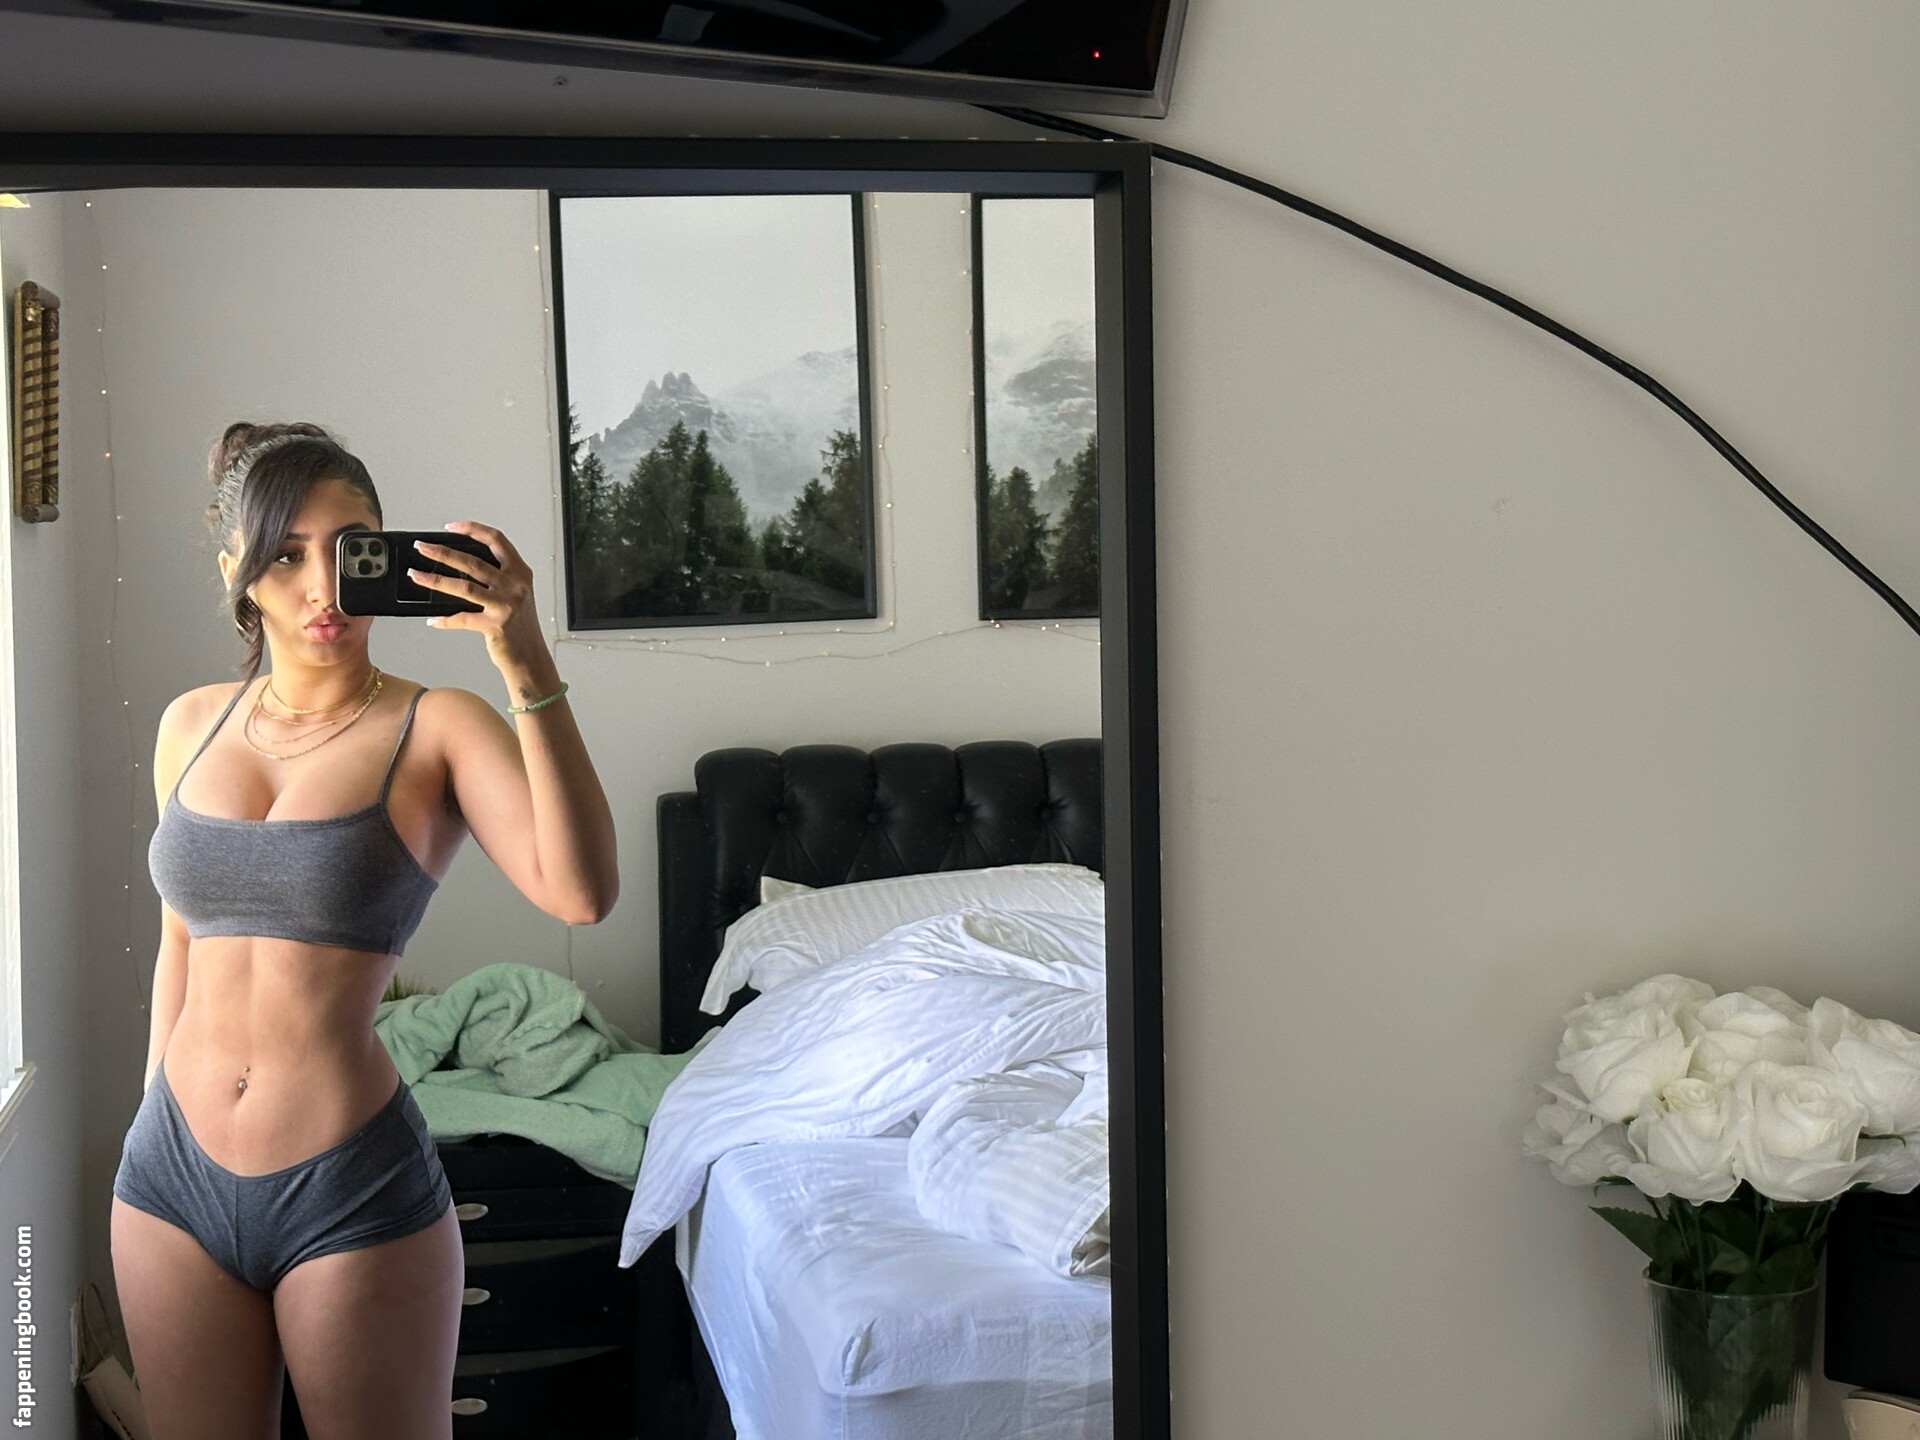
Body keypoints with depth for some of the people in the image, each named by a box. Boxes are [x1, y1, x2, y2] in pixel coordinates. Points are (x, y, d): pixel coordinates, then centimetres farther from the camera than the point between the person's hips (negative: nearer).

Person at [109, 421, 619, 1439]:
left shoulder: (436, 728, -9)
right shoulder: (192, 724, 6)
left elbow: (581, 894, -26)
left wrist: (525, 663, -31)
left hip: (352, 1192, -4)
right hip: (173, 1169, 4)